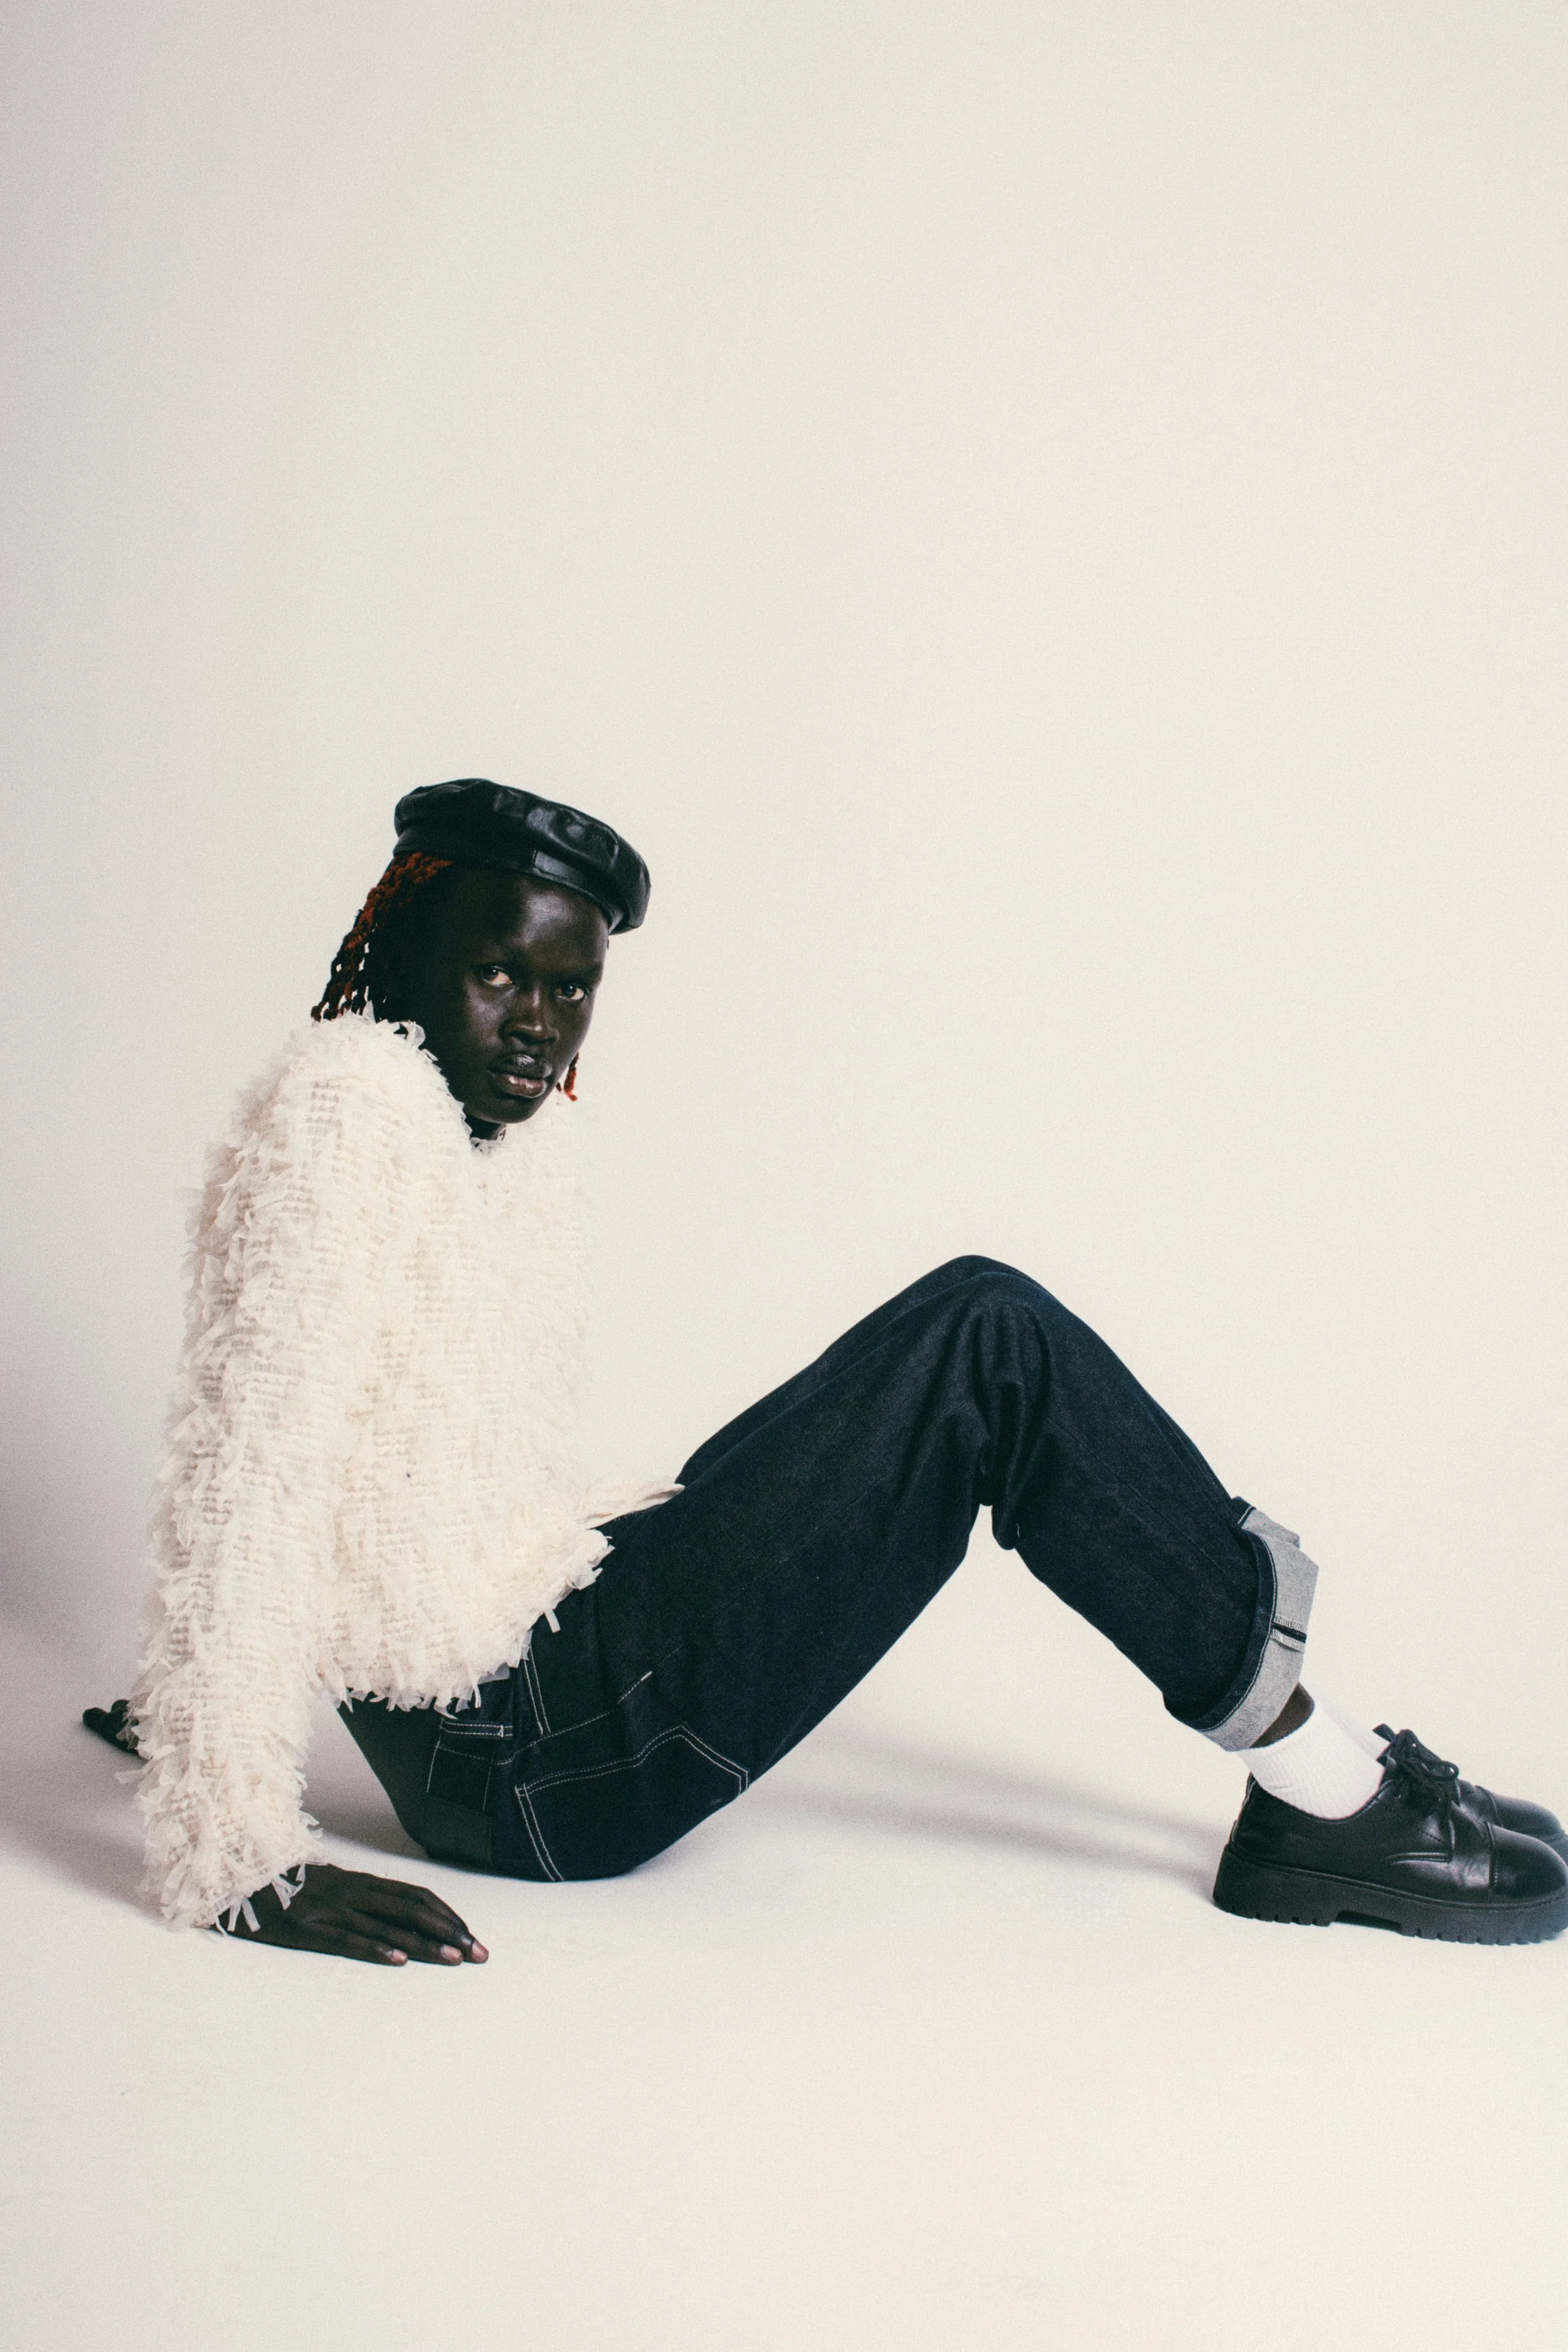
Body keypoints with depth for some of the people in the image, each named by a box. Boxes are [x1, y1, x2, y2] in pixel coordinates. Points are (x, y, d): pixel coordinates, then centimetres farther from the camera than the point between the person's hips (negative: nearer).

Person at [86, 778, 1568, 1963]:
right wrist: (241, 1873, -26)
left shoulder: (519, 1130, 12)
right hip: (519, 1766, -10)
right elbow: (238, 1485, -23)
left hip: (541, 1651, 10)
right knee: (985, 1337, -12)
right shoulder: (343, 1113, -15)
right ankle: (1323, 1785, -4)